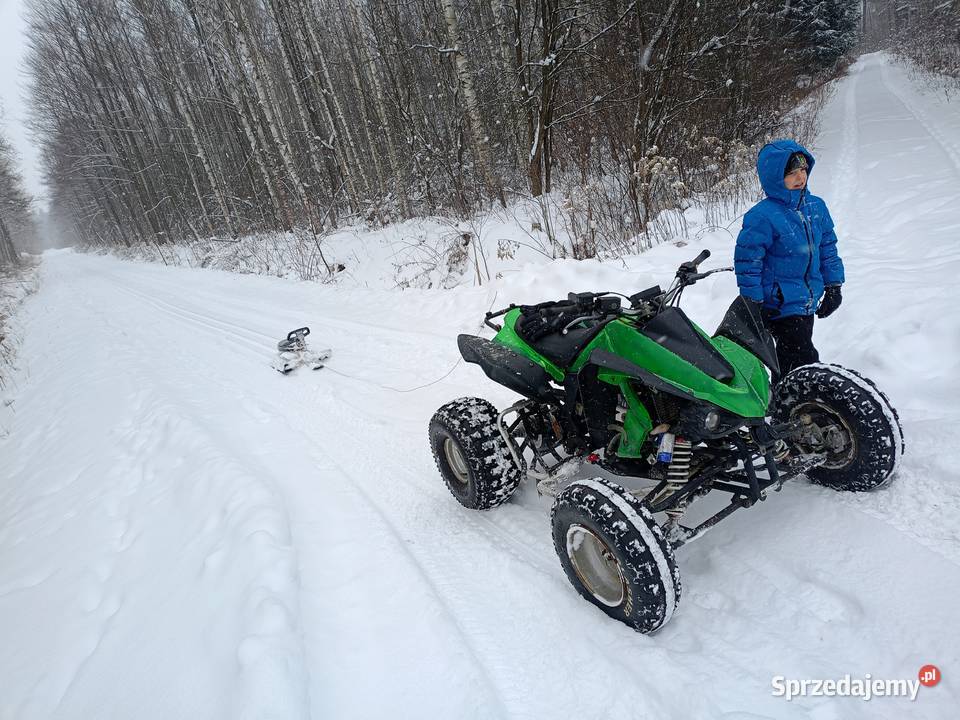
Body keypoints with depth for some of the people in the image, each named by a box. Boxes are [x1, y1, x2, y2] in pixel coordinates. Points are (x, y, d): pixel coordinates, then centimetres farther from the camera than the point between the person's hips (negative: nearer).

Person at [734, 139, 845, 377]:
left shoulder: (816, 206, 4)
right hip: (778, 307, -7)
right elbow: (747, 260, -16)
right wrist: (753, 305, -14)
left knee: (790, 357, 19)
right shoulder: (762, 216, -18)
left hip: (807, 303, 7)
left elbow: (828, 247, 15)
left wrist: (833, 286, 14)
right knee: (804, 360, -9)